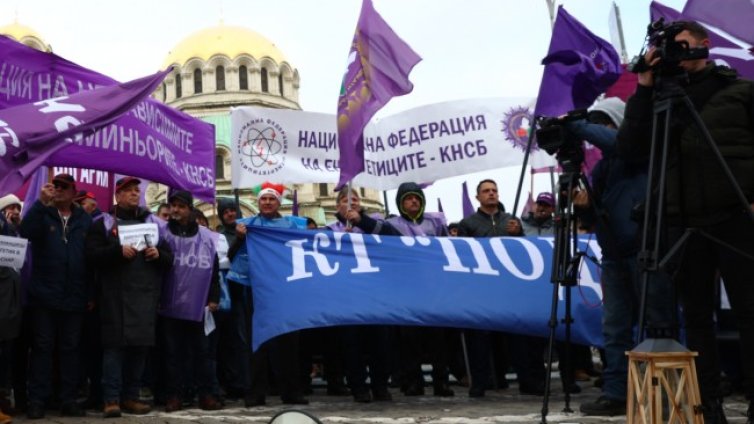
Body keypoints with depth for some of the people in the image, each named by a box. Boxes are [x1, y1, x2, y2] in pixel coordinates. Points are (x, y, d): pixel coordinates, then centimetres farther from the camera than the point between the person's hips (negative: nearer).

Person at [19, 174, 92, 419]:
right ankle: (37, 400, 6)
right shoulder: (42, 215, 4)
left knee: (70, 348, 7)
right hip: (45, 296, -1)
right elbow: (25, 232, -17)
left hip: (74, 297, 1)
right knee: (42, 347, 2)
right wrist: (42, 202, -24)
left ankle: (68, 400, 13)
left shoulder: (85, 220, 7)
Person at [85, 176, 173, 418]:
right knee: (115, 344, -8)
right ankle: (112, 399, -5)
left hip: (146, 295, 4)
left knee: (141, 345, 4)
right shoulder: (104, 223, 8)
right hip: (116, 294, -3)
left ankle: (131, 396, 13)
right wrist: (118, 251, -17)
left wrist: (158, 254, -4)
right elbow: (92, 255, -5)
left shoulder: (152, 222, 18)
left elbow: (169, 259, 17)